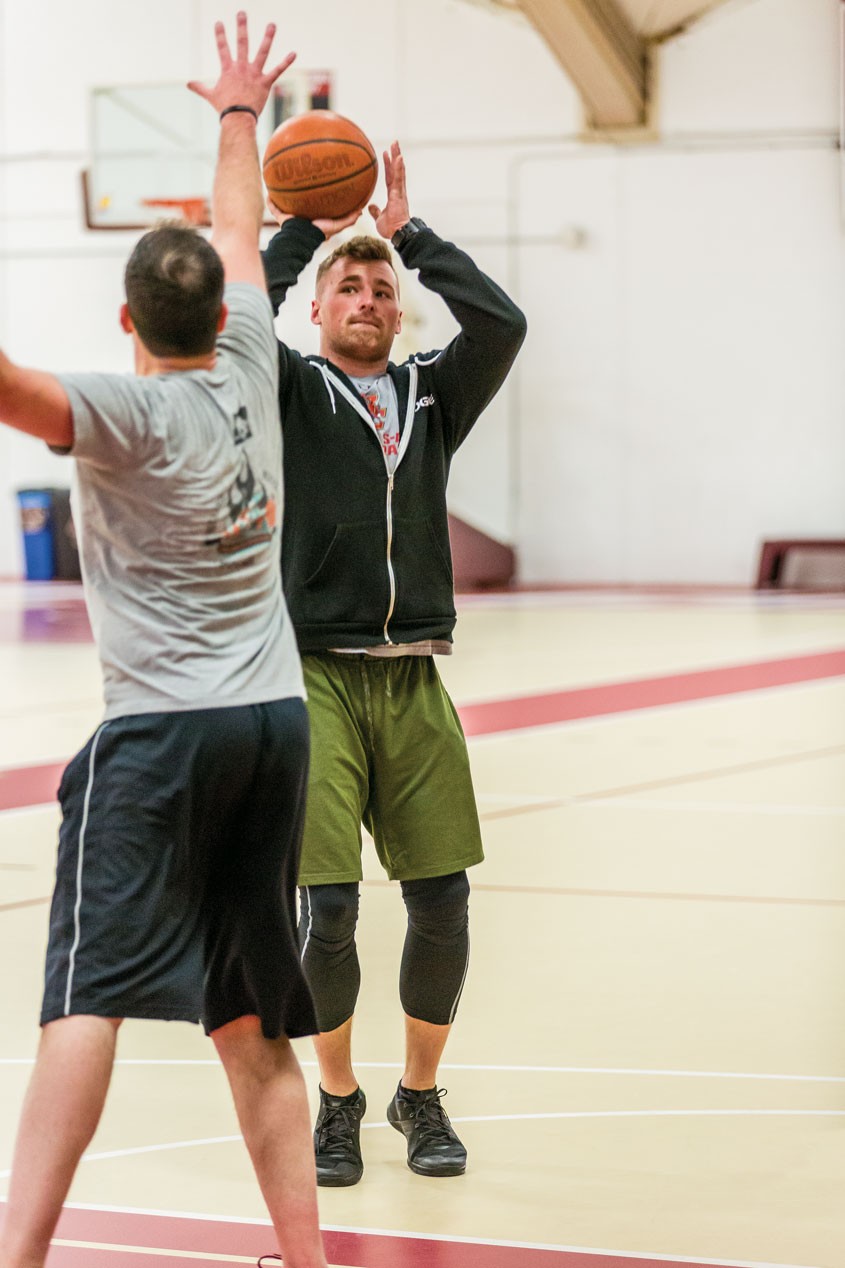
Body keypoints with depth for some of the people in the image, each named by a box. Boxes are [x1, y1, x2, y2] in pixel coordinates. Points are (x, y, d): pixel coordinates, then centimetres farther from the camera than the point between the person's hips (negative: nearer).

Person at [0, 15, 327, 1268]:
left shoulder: (128, 414, -8)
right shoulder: (248, 371, 8)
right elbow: (240, 232, 25)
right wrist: (238, 118, 41)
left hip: (158, 729, -6)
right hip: (276, 720, 6)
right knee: (252, 1025, 12)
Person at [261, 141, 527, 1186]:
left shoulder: (431, 394, 15)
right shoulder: (291, 391, 7)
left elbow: (501, 325, -3)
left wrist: (410, 233, 3)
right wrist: (308, 225, -4)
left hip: (413, 679, 3)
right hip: (315, 676, -3)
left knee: (442, 904, 1)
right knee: (326, 909, -8)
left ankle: (421, 1094, 21)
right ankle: (337, 1100, 13)